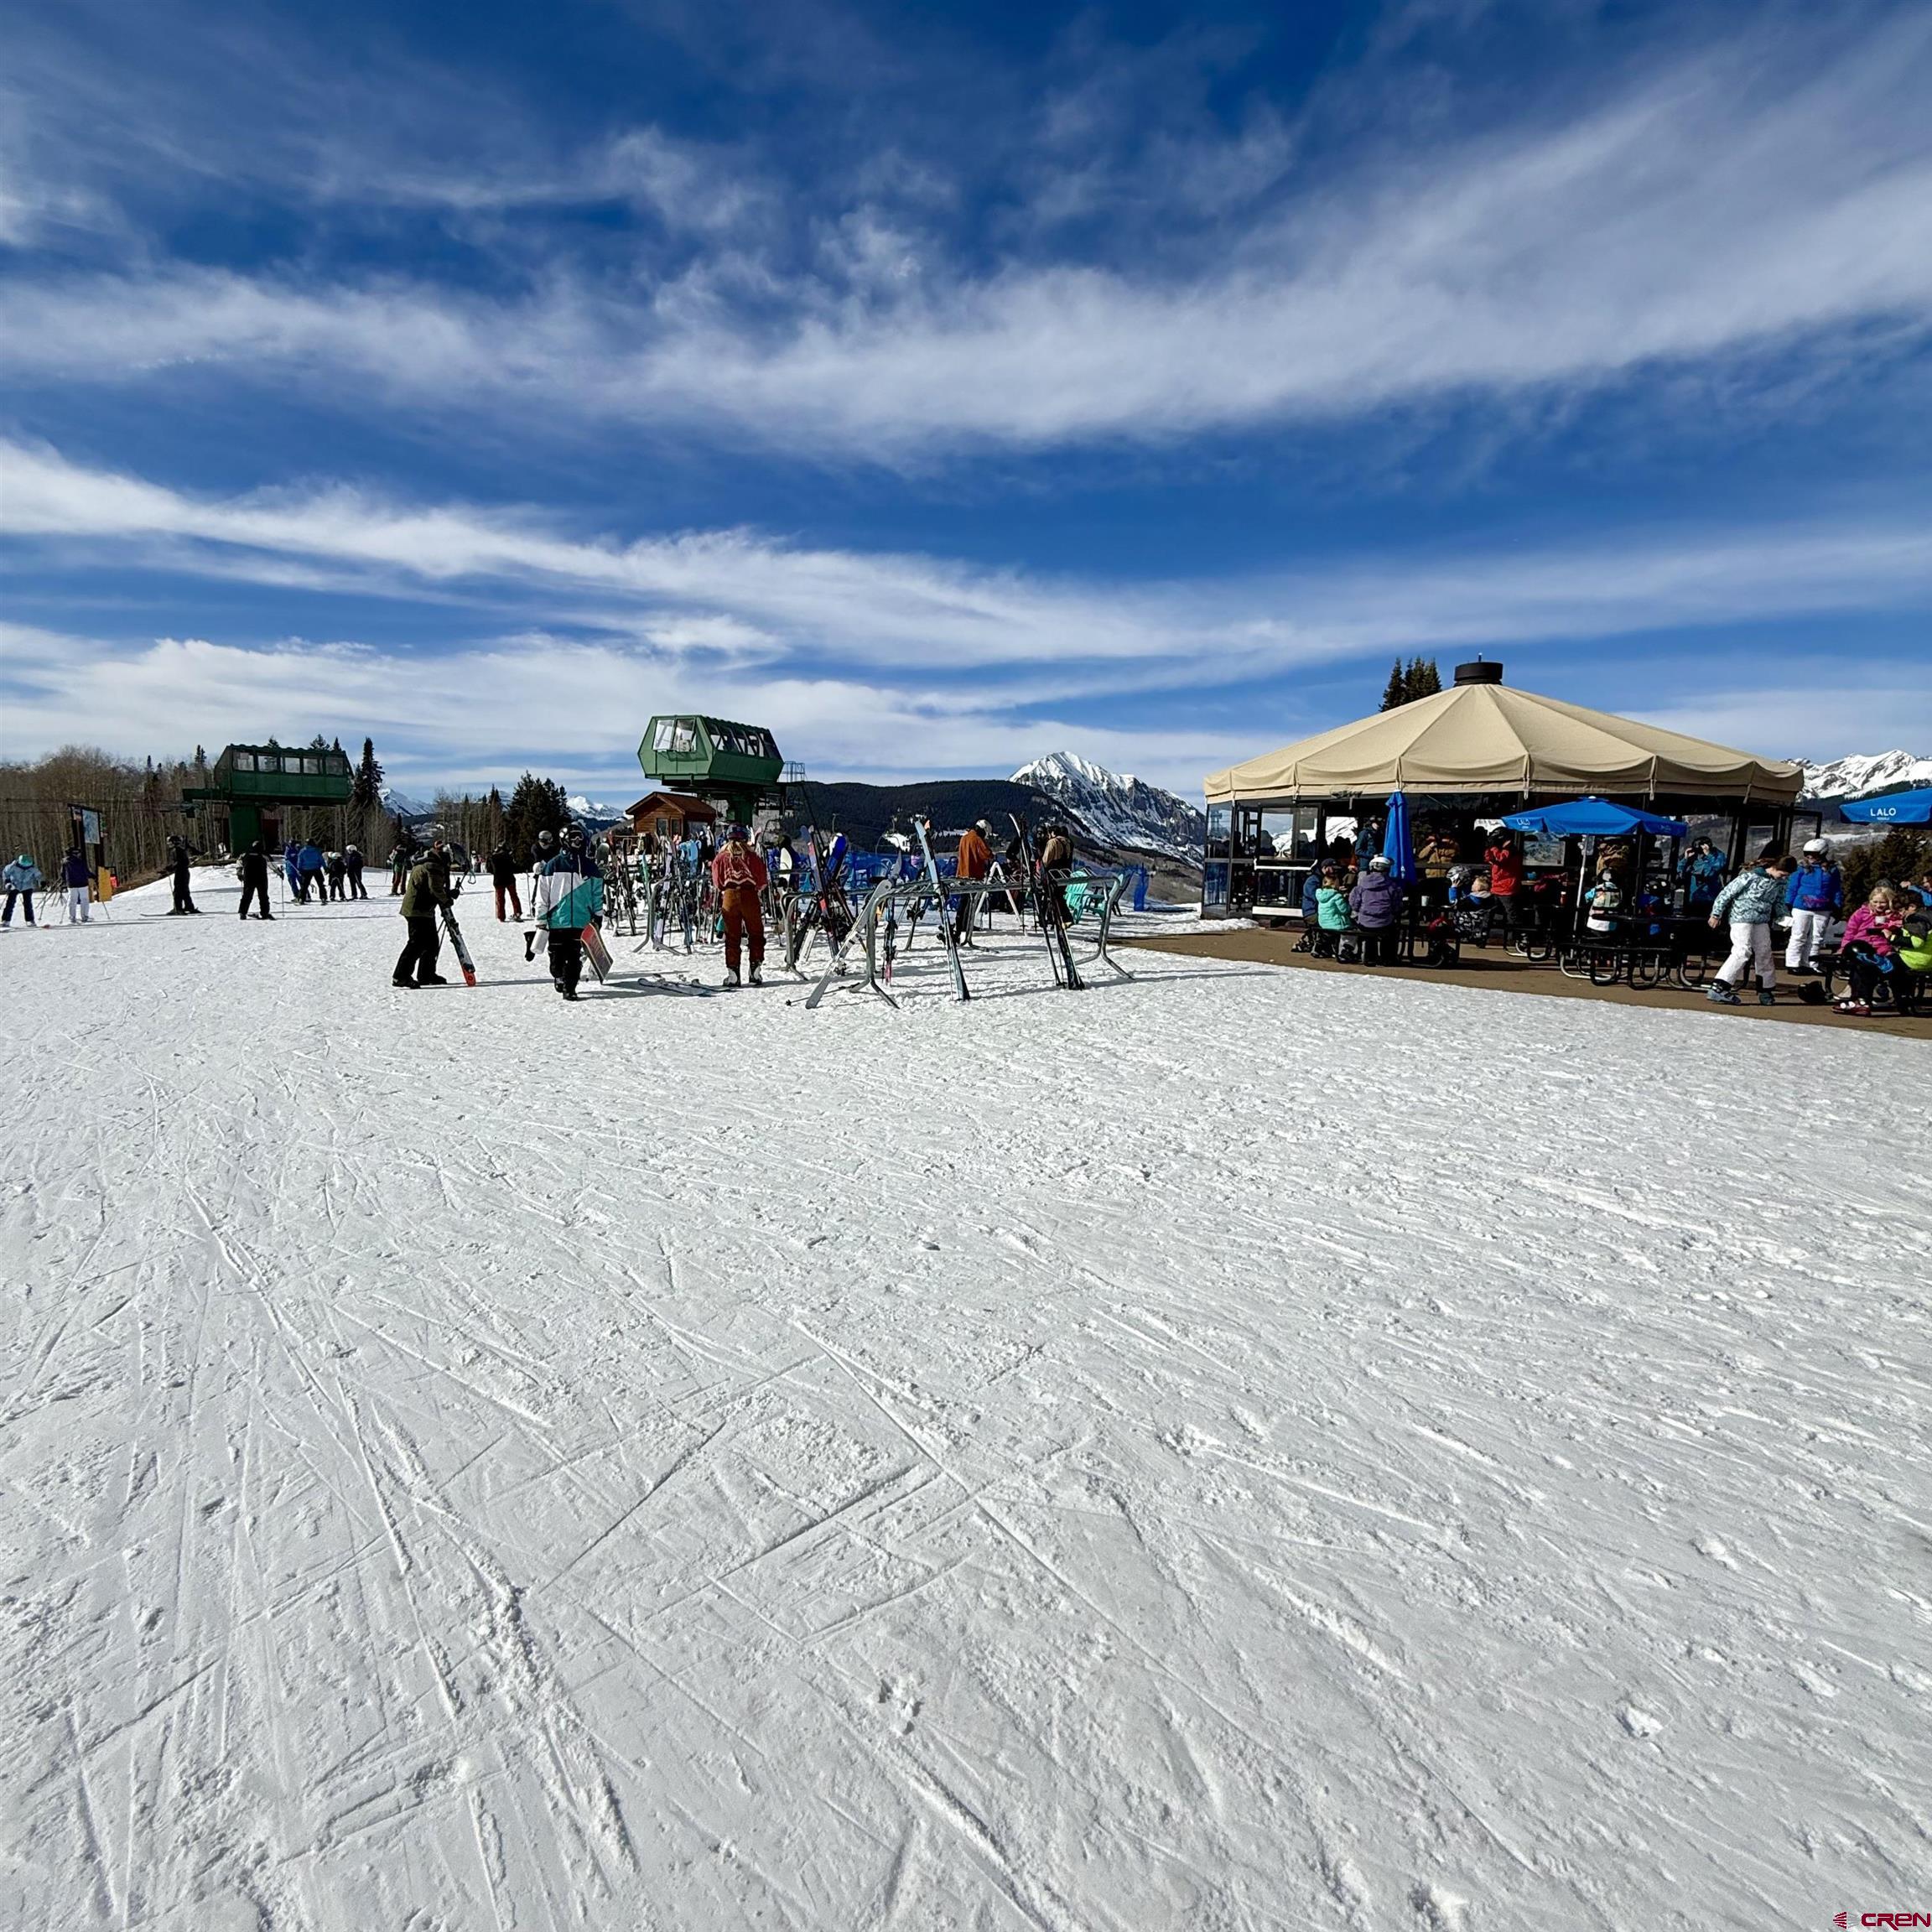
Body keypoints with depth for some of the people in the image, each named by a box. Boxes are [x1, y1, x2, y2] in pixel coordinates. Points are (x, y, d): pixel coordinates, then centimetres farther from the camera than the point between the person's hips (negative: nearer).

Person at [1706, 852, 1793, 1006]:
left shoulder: (1780, 882, 5)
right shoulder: (1750, 876, -16)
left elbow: (1779, 902, 20)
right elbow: (1727, 893, -11)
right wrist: (1716, 914, -7)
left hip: (1762, 921, 7)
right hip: (1741, 918, -7)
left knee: (1764, 953, 11)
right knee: (1743, 951, -19)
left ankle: (1766, 989, 26)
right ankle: (1718, 988, -23)